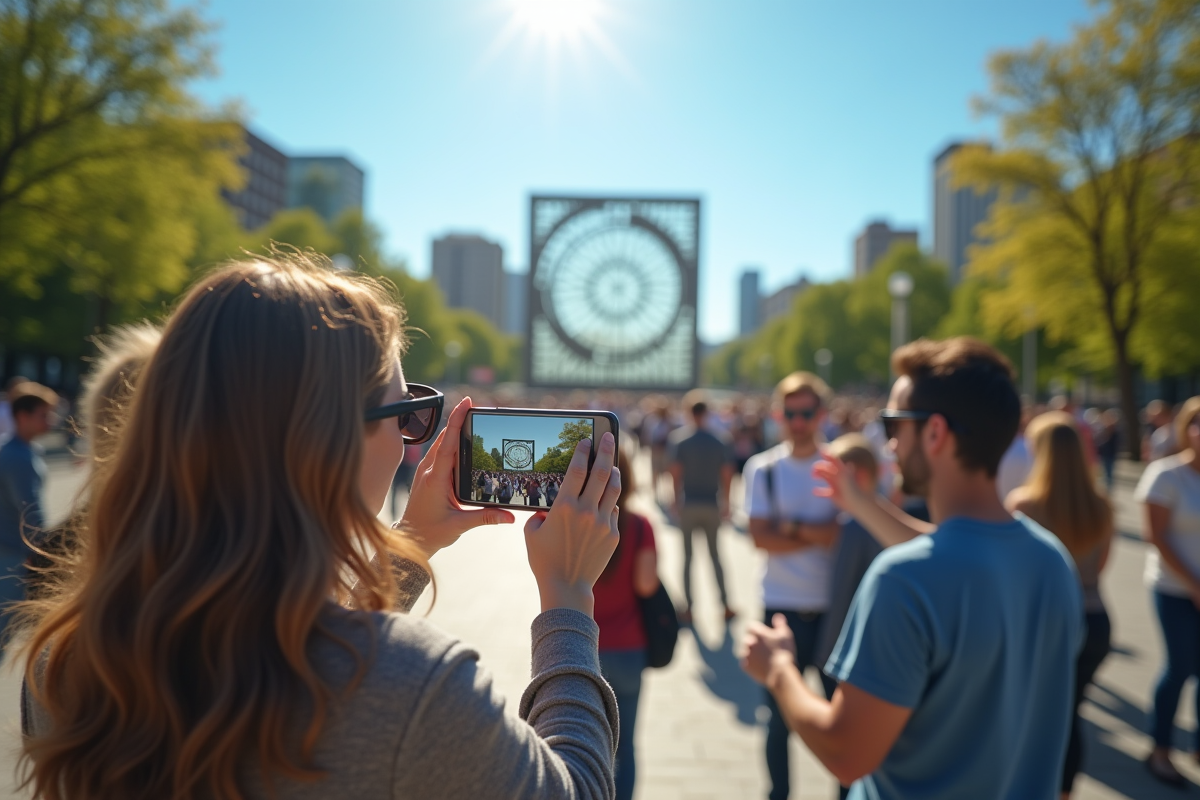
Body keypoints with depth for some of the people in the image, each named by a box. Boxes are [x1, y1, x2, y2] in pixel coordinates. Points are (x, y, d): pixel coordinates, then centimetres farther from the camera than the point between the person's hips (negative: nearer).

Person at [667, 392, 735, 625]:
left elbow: (675, 472, -10)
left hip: (688, 505, -2)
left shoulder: (678, 438, -8)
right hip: (712, 505, 2)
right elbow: (727, 474, -2)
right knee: (715, 555, 16)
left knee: (687, 556, 9)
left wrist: (676, 499, 3)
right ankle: (726, 605, 18)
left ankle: (688, 608, 10)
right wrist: (725, 502, 9)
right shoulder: (721, 440, -3)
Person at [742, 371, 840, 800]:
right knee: (780, 716, 13)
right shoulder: (762, 468, 0)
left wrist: (793, 528, -13)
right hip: (782, 607, 0)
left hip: (833, 607, 0)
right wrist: (821, 535, -12)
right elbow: (761, 537, -9)